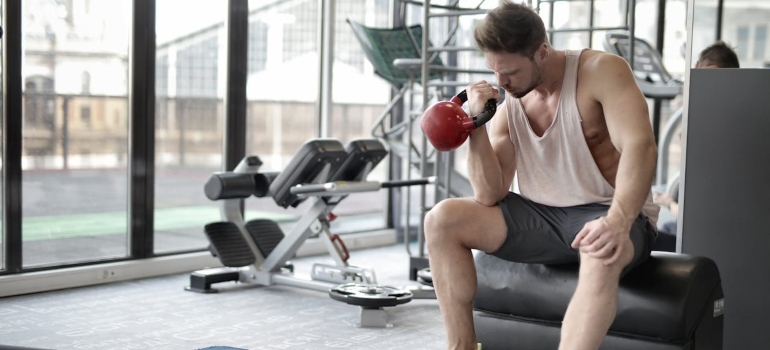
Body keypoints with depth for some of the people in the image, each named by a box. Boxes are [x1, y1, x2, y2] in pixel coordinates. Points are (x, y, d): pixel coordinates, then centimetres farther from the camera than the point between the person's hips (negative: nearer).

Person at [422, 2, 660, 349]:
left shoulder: (601, 71, -12)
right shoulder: (507, 106, 2)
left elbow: (639, 146, -26)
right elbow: (489, 197, -3)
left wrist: (617, 221, -42)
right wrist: (476, 126, -17)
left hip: (607, 215, -5)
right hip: (542, 218, 5)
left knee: (602, 254, -41)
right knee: (441, 219, -10)